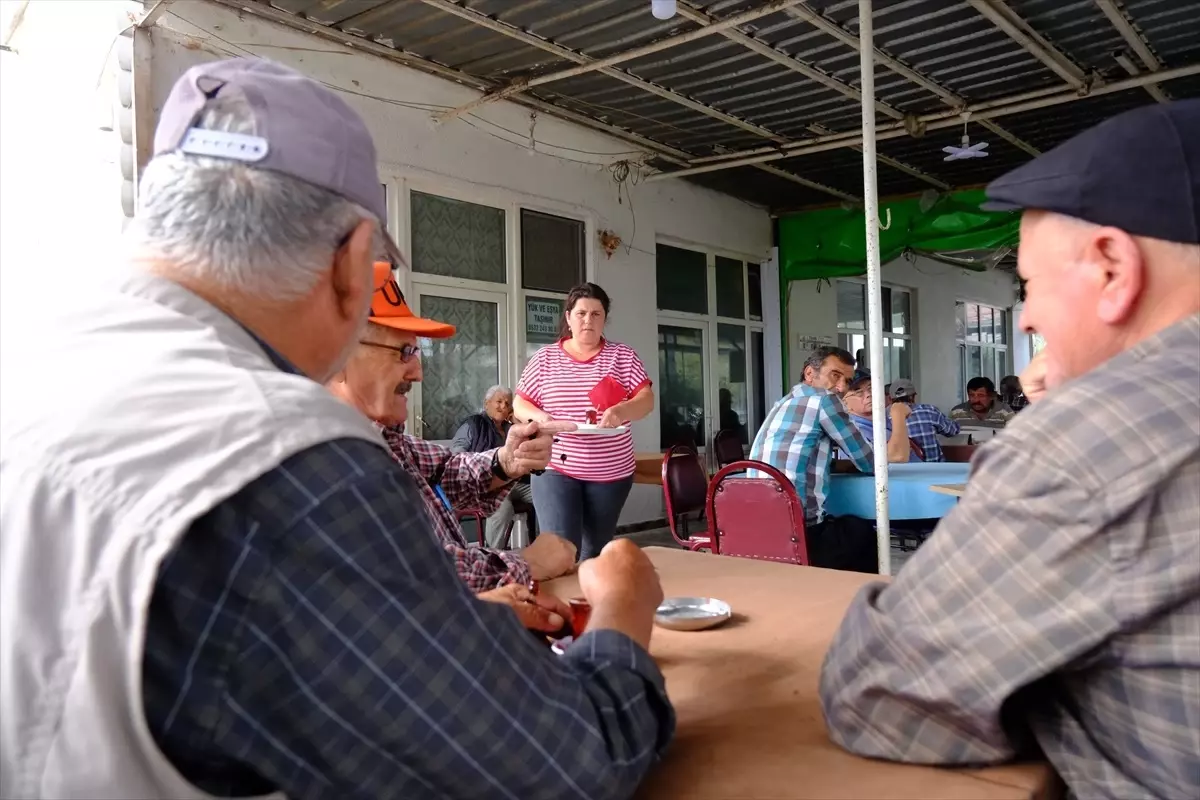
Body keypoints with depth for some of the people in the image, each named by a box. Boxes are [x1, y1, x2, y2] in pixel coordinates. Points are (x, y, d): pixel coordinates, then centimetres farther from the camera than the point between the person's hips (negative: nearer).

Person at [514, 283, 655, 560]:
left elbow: (646, 400, -5)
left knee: (596, 551, 15)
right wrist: (541, 417, -17)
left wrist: (622, 410, -27)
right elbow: (519, 404, 5)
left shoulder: (623, 356, 3)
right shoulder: (545, 358, 3)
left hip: (611, 472, 2)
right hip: (555, 469, -1)